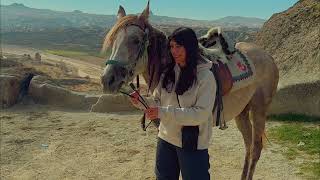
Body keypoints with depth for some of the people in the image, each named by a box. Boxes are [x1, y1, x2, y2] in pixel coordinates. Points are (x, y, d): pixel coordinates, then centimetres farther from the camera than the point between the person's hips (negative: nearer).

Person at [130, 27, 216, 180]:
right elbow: (157, 102, 8)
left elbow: (201, 114, -23)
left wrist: (164, 113, -29)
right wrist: (141, 102, -14)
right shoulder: (168, 73, 2)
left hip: (192, 143, -6)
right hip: (166, 139, 6)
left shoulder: (206, 76, -15)